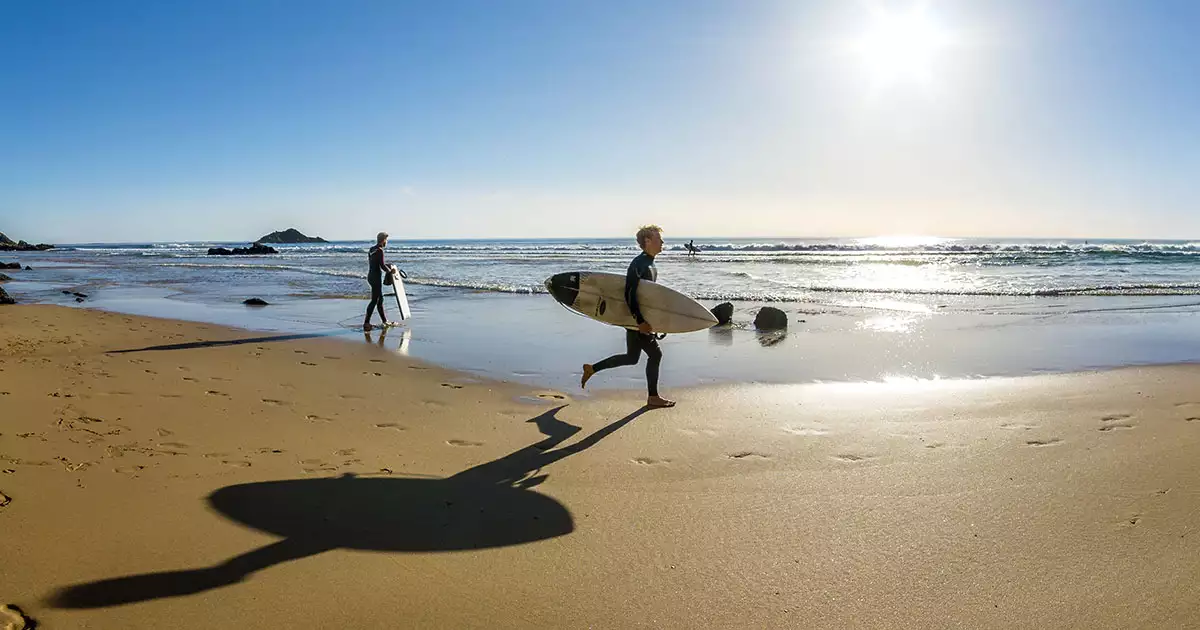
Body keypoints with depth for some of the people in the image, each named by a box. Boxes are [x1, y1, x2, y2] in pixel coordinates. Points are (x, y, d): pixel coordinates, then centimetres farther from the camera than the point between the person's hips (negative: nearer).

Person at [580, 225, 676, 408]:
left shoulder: (650, 265, 13)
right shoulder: (639, 264, -19)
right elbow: (630, 294, -25)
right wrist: (641, 321, -27)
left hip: (641, 318, 10)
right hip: (637, 319, -10)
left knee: (631, 358, 15)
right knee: (655, 354, -2)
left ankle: (592, 369, 23)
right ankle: (653, 397, 9)